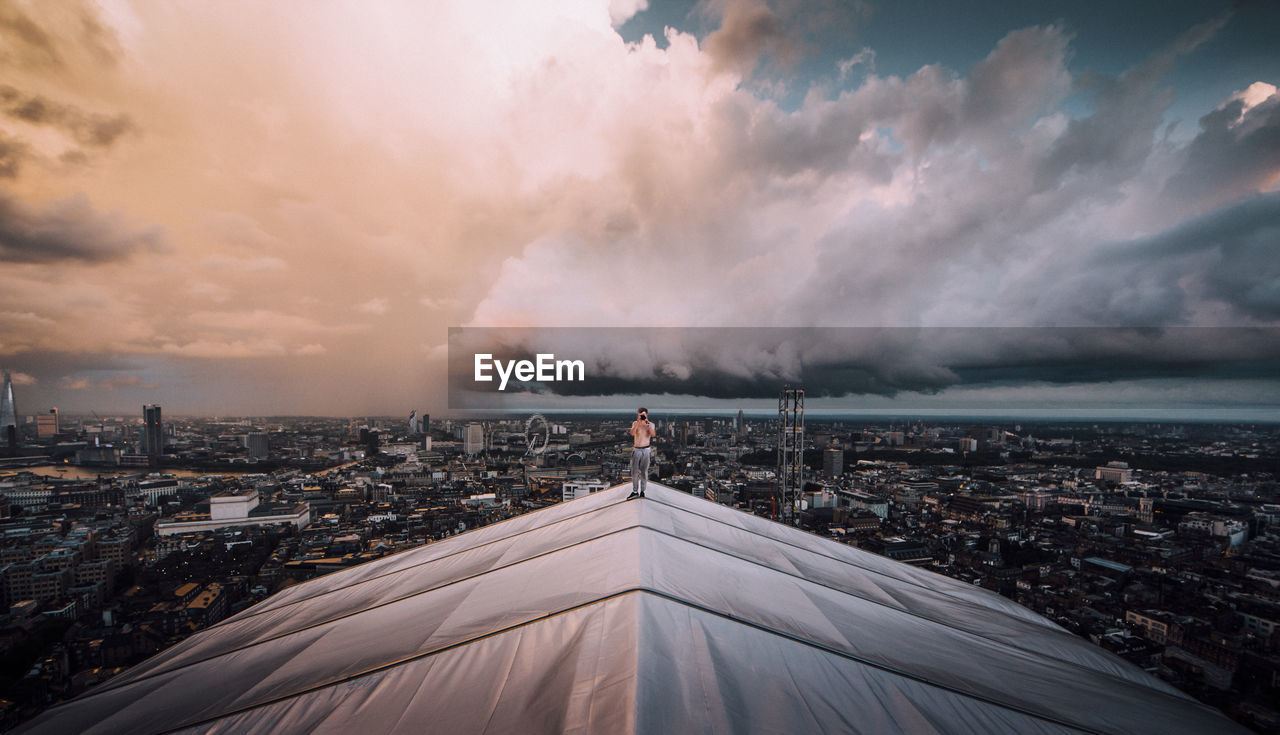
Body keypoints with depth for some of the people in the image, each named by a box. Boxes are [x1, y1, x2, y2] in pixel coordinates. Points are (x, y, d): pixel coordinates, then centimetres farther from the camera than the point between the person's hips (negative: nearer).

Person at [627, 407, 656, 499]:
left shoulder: (651, 425, 1)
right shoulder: (635, 423, 1)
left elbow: (653, 435, -18)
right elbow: (632, 433, -18)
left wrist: (647, 423, -21)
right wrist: (638, 422, -23)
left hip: (646, 450, 0)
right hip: (636, 450, 0)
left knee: (644, 471, 5)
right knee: (634, 471, 1)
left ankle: (642, 491, 16)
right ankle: (635, 491, 10)